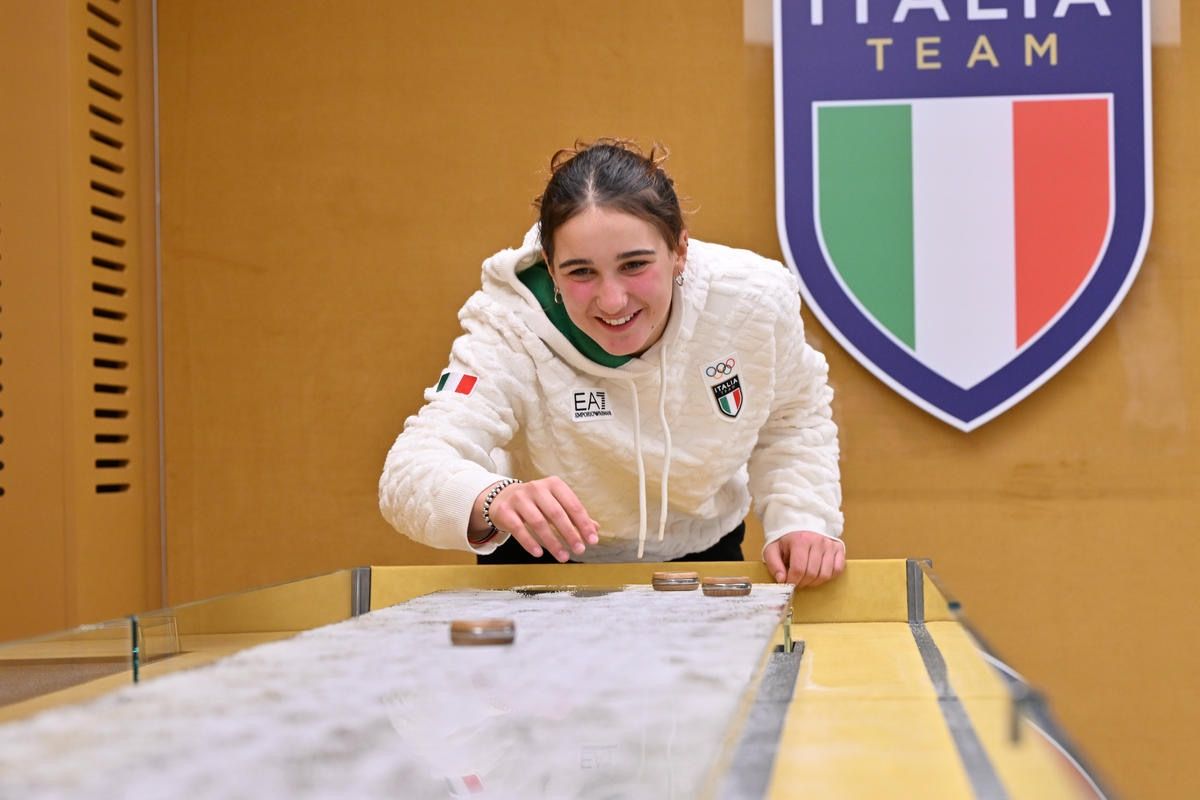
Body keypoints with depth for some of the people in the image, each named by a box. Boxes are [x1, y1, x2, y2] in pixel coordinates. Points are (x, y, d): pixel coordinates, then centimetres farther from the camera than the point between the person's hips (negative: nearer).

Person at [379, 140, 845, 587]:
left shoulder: (755, 300, -19)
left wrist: (802, 520, -15)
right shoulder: (511, 328, -27)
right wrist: (494, 500, -60)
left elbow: (795, 420, 2)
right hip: (546, 564, 0)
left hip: (701, 554, 1)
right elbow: (411, 470, -38)